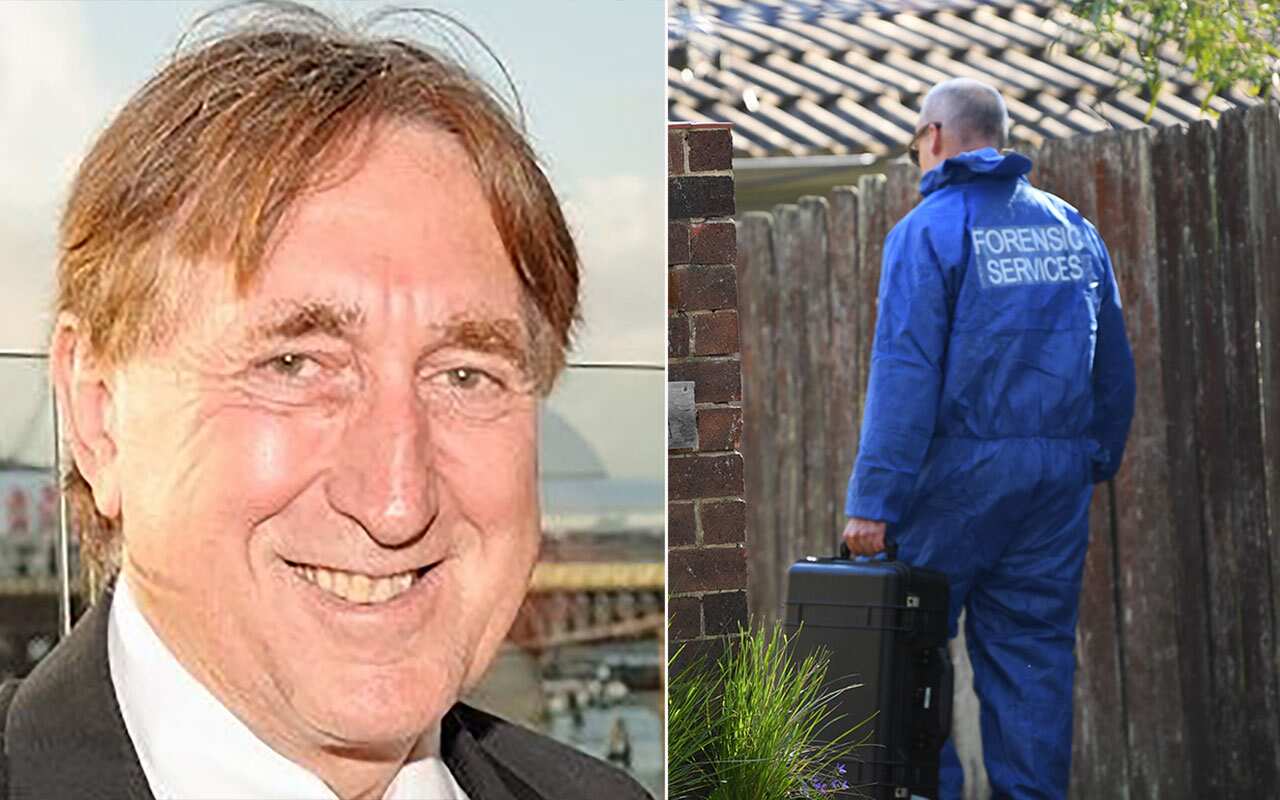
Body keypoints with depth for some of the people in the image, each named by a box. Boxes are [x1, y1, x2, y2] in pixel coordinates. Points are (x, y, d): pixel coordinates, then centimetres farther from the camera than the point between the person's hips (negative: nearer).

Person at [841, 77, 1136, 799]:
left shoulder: (930, 228, -6)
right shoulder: (1072, 226, 12)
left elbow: (905, 373, -14)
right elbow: (1114, 362, 14)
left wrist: (873, 498, -15)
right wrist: (1101, 460, 22)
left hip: (960, 470, -5)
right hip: (1059, 473, 5)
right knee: (1035, 649, 8)